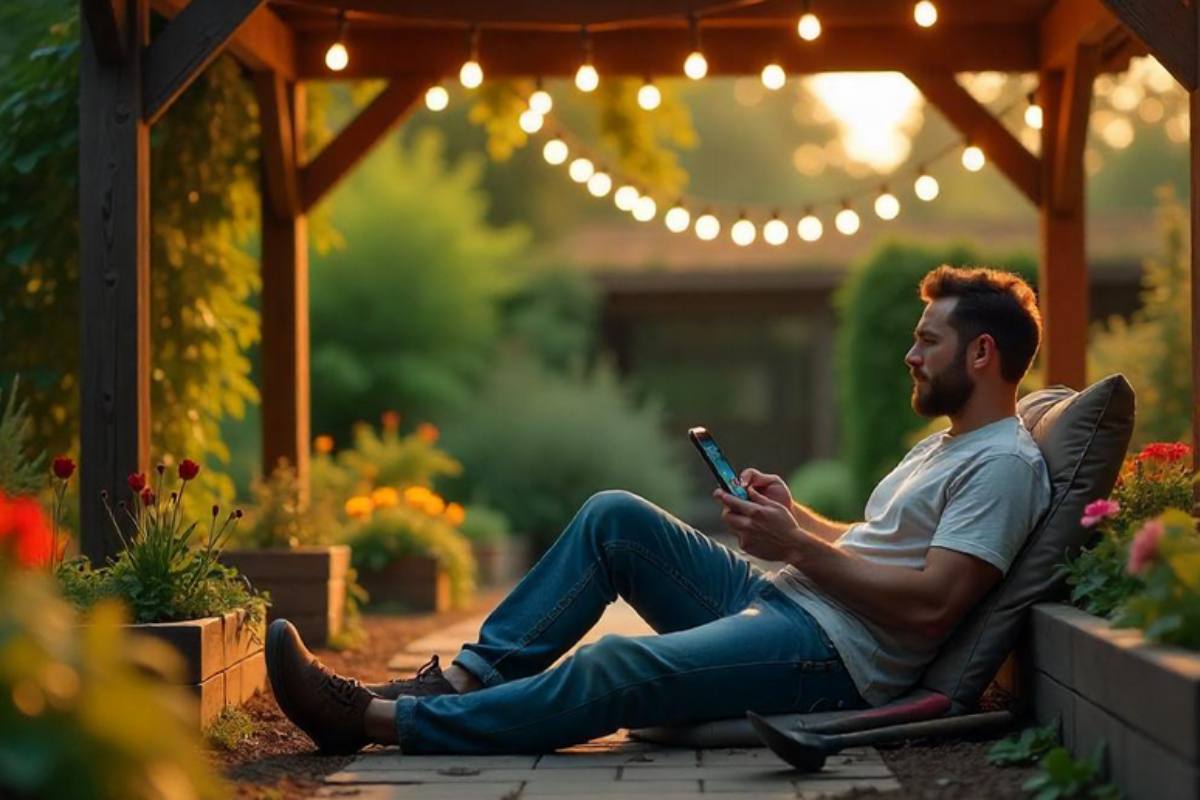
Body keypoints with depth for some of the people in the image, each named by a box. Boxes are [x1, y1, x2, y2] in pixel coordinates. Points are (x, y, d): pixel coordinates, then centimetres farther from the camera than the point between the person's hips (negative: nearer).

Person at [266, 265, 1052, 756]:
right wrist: (797, 516, 8)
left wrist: (796, 546, -17)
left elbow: (930, 603, -21)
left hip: (838, 655, -10)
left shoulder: (1005, 464, -10)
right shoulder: (944, 446, 23)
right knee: (616, 516, 0)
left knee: (620, 666, -28)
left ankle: (380, 720, -28)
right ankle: (463, 678, -6)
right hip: (778, 602, 10)